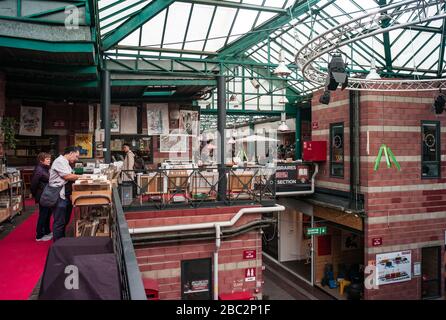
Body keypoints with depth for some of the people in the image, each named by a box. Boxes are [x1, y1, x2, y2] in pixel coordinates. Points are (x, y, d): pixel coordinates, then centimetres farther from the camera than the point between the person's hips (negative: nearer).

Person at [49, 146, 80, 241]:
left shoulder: (66, 163, 19)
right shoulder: (60, 161, -12)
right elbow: (67, 176, -20)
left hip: (66, 196, 10)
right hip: (60, 197, -10)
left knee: (65, 221, 17)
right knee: (59, 223, -2)